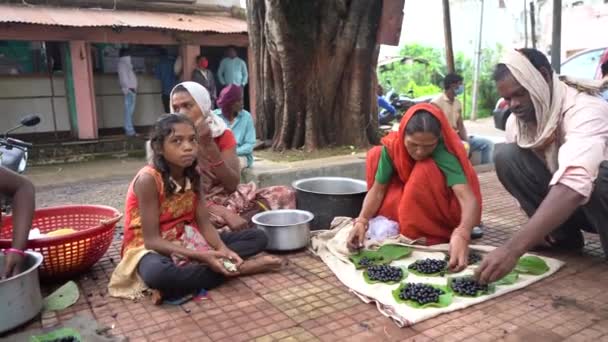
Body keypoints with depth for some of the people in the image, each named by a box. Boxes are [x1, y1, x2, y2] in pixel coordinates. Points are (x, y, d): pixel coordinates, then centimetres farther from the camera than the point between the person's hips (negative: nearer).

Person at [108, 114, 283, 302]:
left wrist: (223, 249, -24)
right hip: (151, 248, -6)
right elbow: (152, 240, -23)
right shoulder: (148, 179, -22)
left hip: (185, 241, 6)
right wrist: (201, 256, -31)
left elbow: (204, 223, -4)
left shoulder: (192, 175, -2)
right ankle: (238, 269, -25)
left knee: (258, 237, -2)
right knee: (157, 274, -45)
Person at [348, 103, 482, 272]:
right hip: (408, 206, 5)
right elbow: (378, 188, -15)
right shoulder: (393, 145, -20)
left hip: (444, 217, -5)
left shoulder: (444, 153, -32)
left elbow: (469, 198, -43)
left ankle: (422, 235, -15)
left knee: (425, 169, -33)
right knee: (375, 154, -10)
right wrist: (362, 221, -32)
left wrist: (462, 234, -62)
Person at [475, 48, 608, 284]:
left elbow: (574, 185, -46)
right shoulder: (516, 121, -10)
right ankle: (564, 237, -2)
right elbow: (521, 175, 4)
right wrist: (535, 229, -8)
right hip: (556, 204, 6)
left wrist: (513, 249, -54)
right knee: (507, 157, -18)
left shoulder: (584, 110, -30)